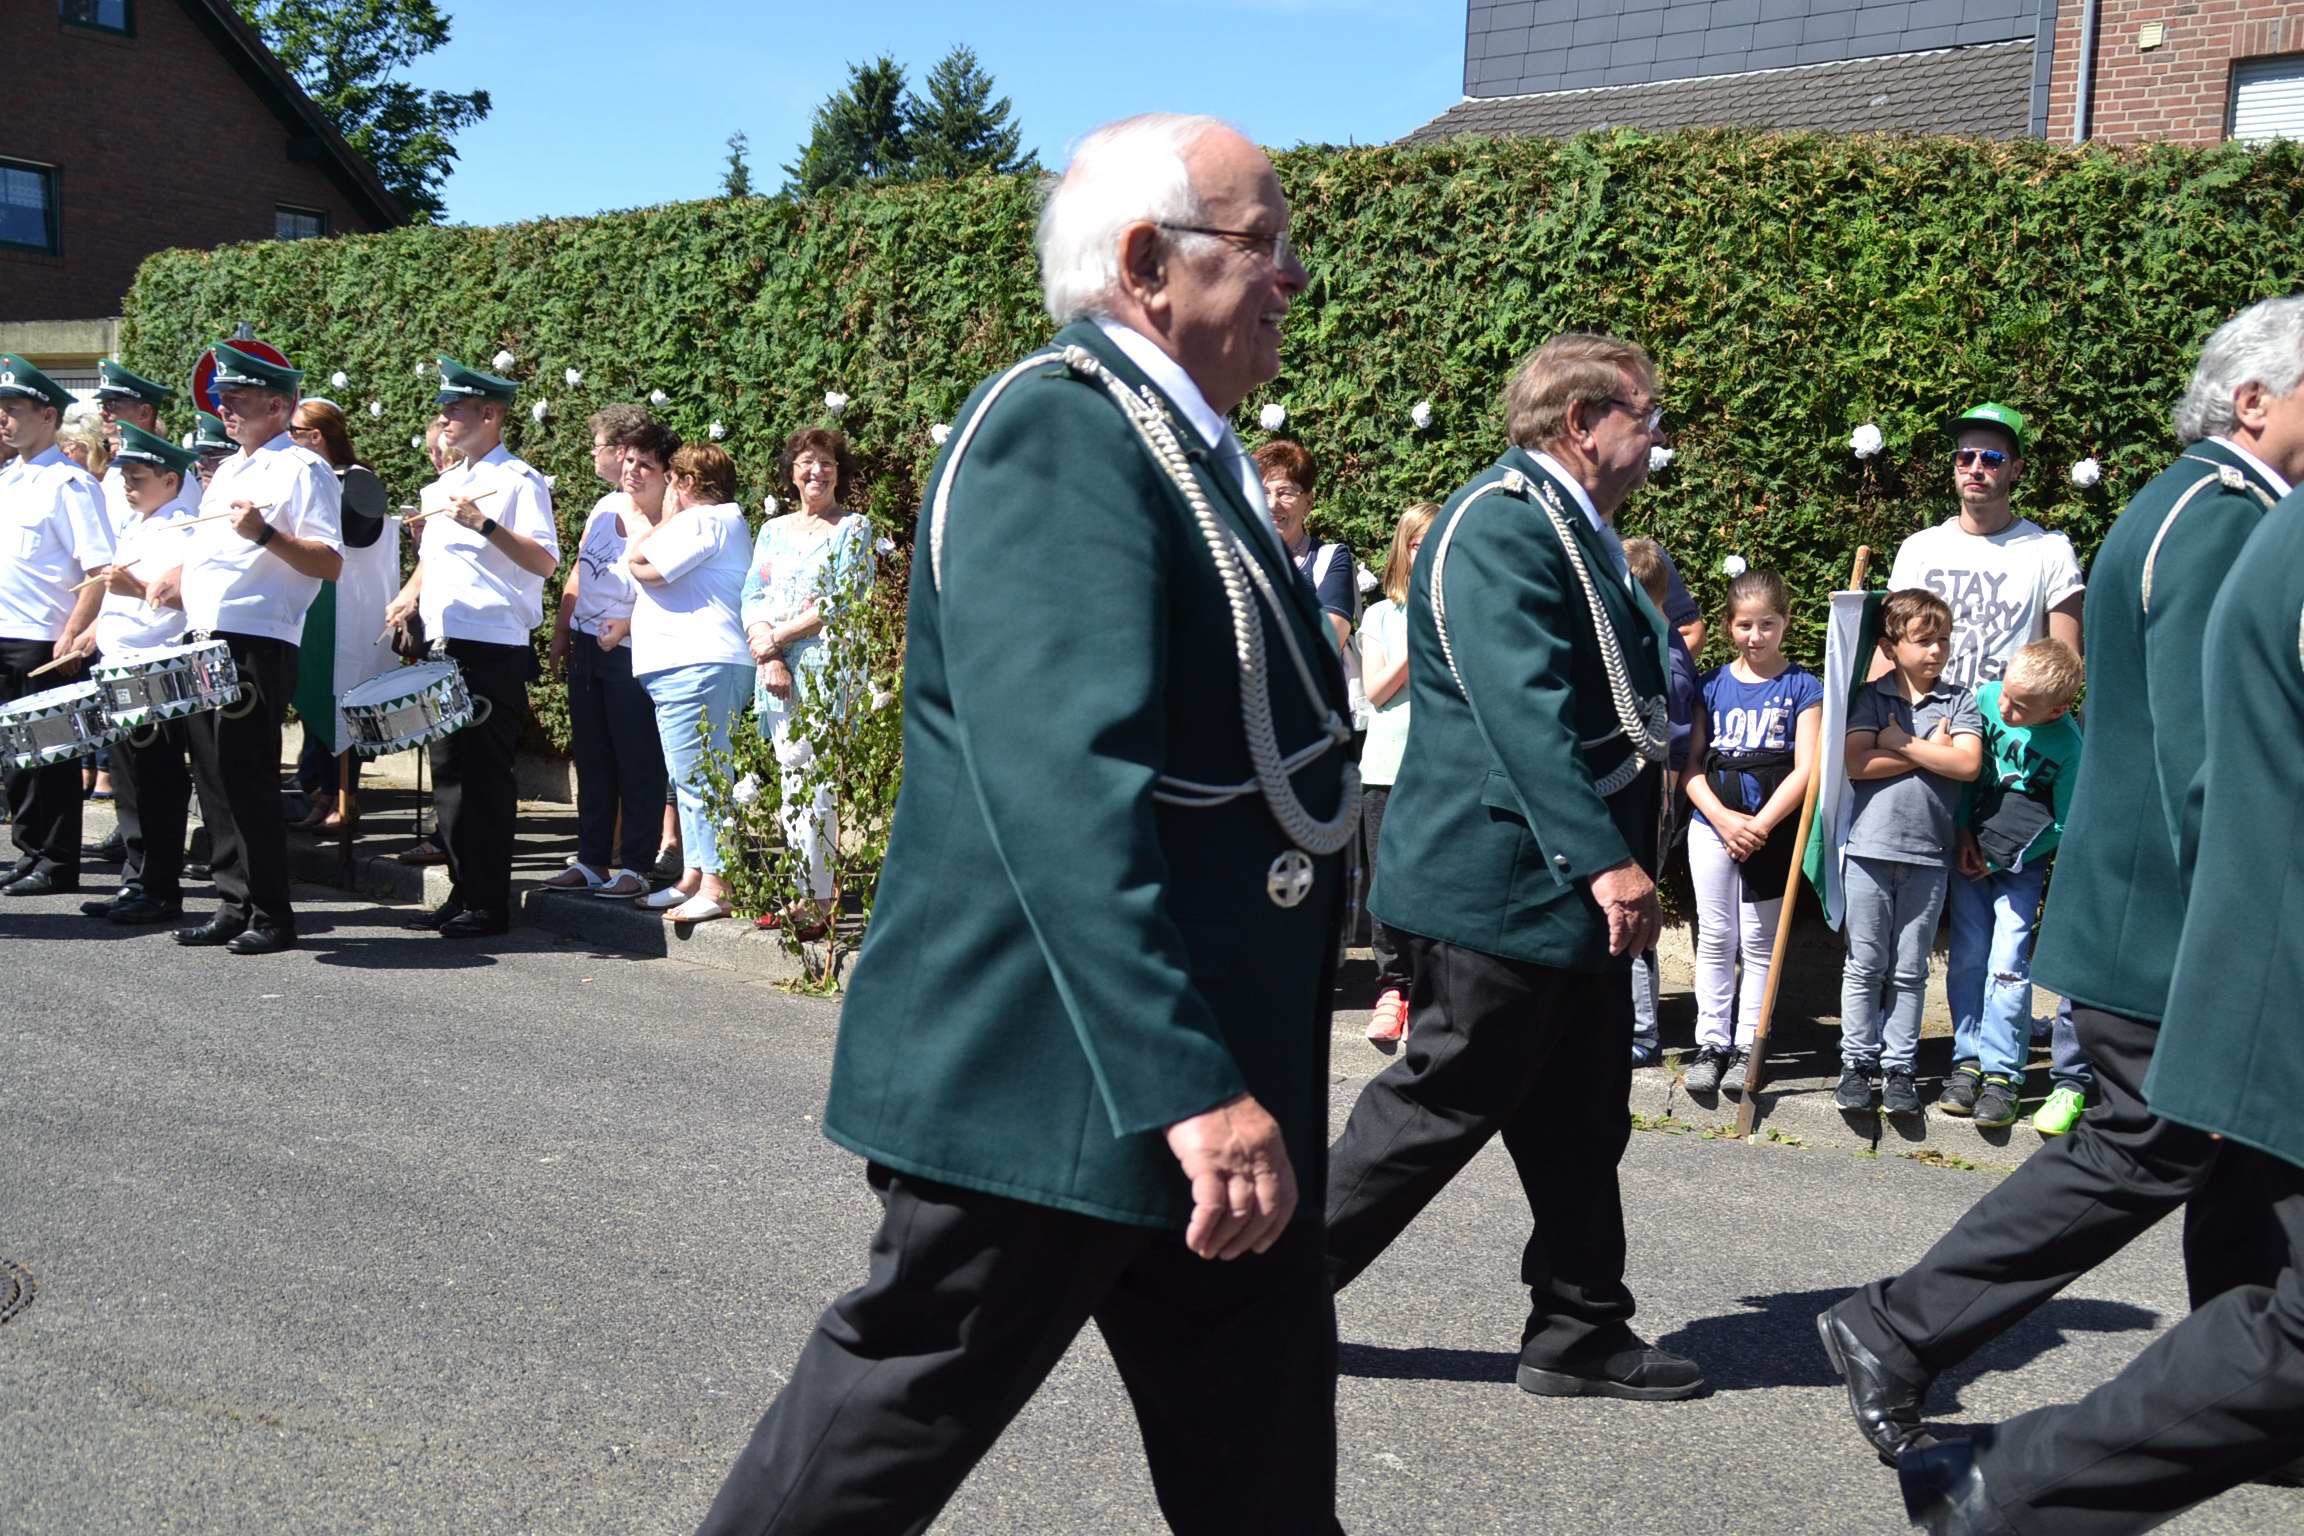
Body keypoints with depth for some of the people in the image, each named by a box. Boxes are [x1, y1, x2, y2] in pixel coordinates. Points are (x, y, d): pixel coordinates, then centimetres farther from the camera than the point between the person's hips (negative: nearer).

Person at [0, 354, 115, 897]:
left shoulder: (69, 483, -10)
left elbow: (99, 569, -16)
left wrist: (72, 637, -21)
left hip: (45, 641, -8)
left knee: (50, 756, 0)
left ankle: (57, 864, 8)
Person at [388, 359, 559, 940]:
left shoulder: (519, 480, -7)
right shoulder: (444, 484, 18)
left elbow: (545, 561, -17)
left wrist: (485, 524, -26)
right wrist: (411, 594, 12)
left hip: (493, 650, -9)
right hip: (444, 645, 9)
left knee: (487, 776, -5)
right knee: (449, 771, 12)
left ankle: (489, 903, 2)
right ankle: (462, 891, 21)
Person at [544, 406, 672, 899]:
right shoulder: (606, 508, 10)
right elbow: (578, 576, 16)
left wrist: (627, 625, -23)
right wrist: (559, 637, 15)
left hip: (633, 654, -8)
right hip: (587, 650, 8)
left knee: (638, 764, 0)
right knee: (591, 759, 13)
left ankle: (635, 866, 7)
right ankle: (592, 859, 22)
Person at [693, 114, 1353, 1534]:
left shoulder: (1185, 454, 14)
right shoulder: (1055, 430, -17)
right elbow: (1063, 783, -29)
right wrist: (1192, 1085, -33)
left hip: (1211, 1071, 10)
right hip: (1056, 1078, -9)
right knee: (900, 1415, 8)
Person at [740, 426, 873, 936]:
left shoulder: (854, 528, 2)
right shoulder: (773, 531, 18)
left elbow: (843, 603, -8)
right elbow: (753, 598, 9)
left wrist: (778, 637, -8)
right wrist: (768, 658, -7)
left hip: (827, 667, -5)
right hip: (777, 669, 5)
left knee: (814, 784, -9)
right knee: (792, 784, 5)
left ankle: (822, 903, -7)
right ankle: (798, 894, 8)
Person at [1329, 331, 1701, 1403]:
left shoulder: (1569, 528, 17)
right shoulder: (1500, 522, -16)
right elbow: (1524, 710, -26)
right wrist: (1607, 860, -28)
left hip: (1568, 886, 10)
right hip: (1504, 882, -10)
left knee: (1581, 1122, 14)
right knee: (1444, 1103, -1)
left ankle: (1580, 1333, 24)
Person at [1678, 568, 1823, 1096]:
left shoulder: (1801, 687, -2)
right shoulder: (1712, 686, 5)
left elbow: (1805, 770, -9)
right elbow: (1690, 763, 2)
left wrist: (1759, 825, -15)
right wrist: (1723, 818, -11)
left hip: (1771, 830, -2)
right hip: (1712, 826, 2)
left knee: (1759, 942, 5)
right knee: (1715, 939, 6)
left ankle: (1748, 1047, 12)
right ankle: (1711, 1043, 12)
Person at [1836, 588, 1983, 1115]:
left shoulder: (1959, 700, 6)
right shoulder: (1870, 697, 4)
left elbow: (1967, 764, -9)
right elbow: (1856, 764, -10)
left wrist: (1900, 743, -9)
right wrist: (1930, 751, -8)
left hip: (1928, 854, 1)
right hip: (1870, 848, -1)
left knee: (1910, 970, 8)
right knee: (1865, 965, 6)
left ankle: (1899, 1068, 15)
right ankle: (1856, 1063, 14)